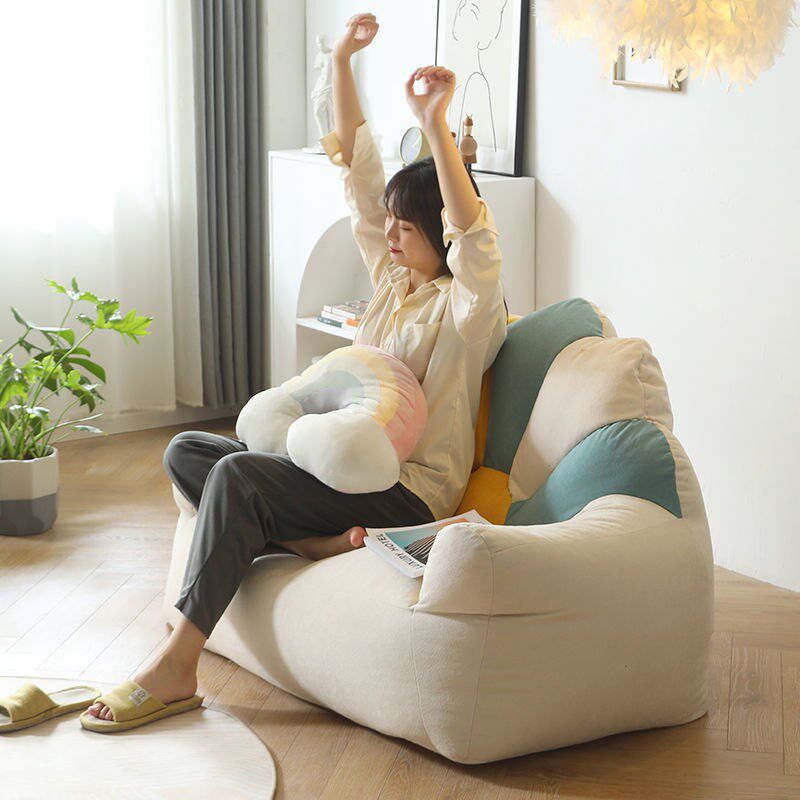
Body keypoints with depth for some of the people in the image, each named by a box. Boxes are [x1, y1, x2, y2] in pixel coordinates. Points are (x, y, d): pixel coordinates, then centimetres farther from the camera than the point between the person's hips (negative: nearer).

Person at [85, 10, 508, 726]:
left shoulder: (467, 305, -7)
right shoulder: (392, 275, 15)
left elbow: (473, 232, -29)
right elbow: (359, 168, 13)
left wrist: (436, 125, -37)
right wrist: (343, 61, 6)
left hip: (408, 491, -9)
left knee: (237, 474, -29)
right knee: (185, 452, -4)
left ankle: (176, 665, -28)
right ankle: (311, 541, -22)